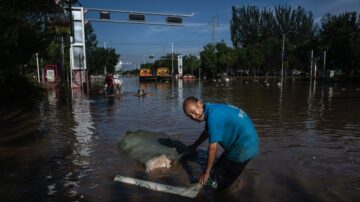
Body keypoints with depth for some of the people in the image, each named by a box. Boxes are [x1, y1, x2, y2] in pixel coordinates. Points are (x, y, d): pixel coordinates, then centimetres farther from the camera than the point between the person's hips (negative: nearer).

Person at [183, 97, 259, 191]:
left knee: (219, 185, 0)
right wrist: (194, 146, 38)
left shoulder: (213, 115, -25)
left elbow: (213, 147, -22)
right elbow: (207, 132, 24)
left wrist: (206, 173, -12)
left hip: (243, 147, -10)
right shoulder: (212, 109, 5)